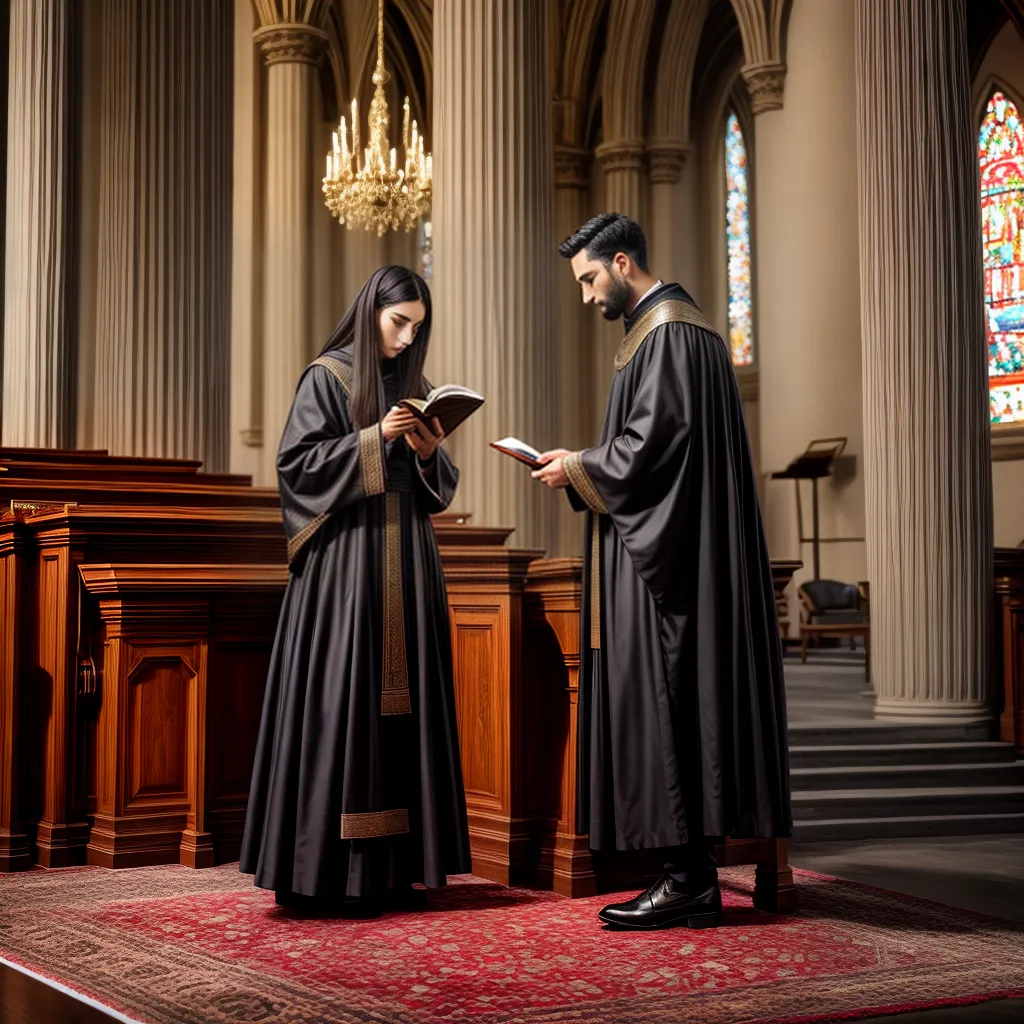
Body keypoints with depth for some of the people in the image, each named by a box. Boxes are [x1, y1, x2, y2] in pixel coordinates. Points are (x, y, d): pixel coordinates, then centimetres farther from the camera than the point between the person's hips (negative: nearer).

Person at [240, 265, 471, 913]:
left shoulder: (417, 386, 16)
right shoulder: (326, 378, 1)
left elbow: (440, 488, 17)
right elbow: (298, 462, -8)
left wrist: (429, 452, -4)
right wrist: (373, 439, -15)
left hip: (406, 565, 6)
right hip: (344, 564, -6)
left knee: (403, 701, 3)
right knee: (344, 703, -8)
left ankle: (395, 862, 7)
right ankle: (333, 867, -4)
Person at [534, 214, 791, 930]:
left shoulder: (667, 332, -10)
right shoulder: (677, 326, 22)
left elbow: (657, 440, -19)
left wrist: (580, 469, -6)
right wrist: (583, 467, 14)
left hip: (672, 550, -11)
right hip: (670, 547, 11)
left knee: (663, 701, -9)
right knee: (681, 702, 8)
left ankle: (689, 878, -6)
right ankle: (694, 876, 11)